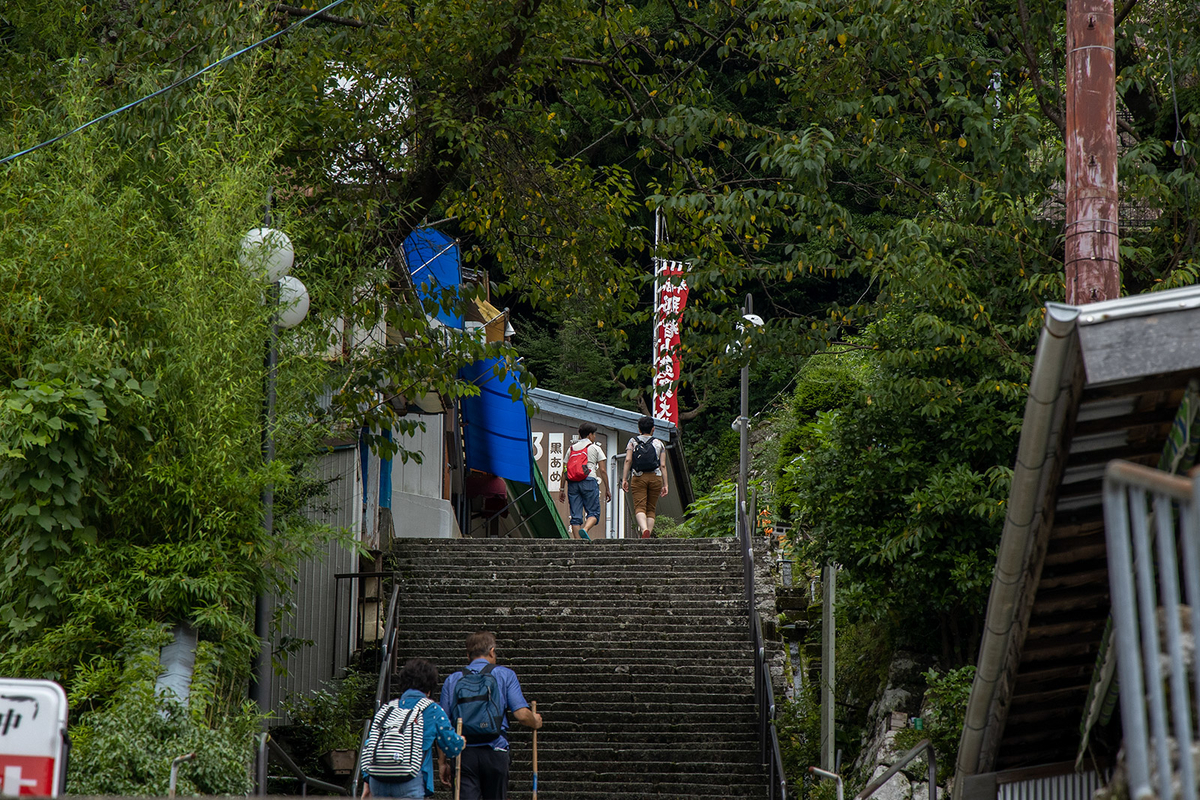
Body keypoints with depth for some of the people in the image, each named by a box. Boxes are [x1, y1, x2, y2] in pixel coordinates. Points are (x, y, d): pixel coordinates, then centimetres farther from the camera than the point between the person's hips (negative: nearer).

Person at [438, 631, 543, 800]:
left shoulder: (452, 680, 11)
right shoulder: (505, 675, 5)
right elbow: (522, 715, -4)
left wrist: (442, 761, 11)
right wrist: (535, 722, 18)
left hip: (464, 753, 1)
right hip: (495, 753, -1)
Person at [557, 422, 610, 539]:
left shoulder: (571, 448, 19)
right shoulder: (595, 448, 8)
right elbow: (602, 470, 4)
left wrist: (562, 489, 18)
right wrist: (607, 489, 8)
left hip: (572, 482, 4)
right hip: (589, 480, -4)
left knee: (576, 515, 3)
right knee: (593, 512, -3)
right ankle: (585, 530, -31)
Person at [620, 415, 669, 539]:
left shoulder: (633, 441, 8)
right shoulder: (659, 444, 10)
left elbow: (628, 460, -2)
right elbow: (663, 465, 4)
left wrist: (624, 479, -2)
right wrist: (665, 485, 6)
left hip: (638, 478, -1)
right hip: (655, 478, 1)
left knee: (639, 507, -9)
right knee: (651, 509, 9)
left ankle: (644, 529, -34)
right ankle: (649, 534, 1)